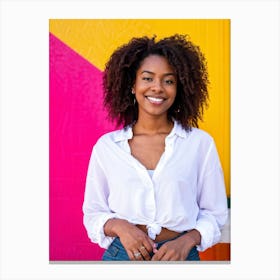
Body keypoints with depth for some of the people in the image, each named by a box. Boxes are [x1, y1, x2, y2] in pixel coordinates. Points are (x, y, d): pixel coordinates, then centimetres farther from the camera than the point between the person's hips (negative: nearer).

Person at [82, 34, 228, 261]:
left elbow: (214, 214, 0)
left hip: (179, 255, 0)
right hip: (122, 254, 1)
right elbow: (93, 214, 4)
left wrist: (187, 240, -16)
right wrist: (118, 226, -15)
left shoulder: (201, 143, -5)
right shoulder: (106, 146, -2)